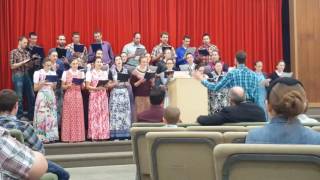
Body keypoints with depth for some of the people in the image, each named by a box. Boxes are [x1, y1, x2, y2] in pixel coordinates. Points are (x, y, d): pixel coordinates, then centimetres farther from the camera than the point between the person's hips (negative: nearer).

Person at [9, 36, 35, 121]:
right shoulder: (14, 52, -5)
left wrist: (32, 62, -9)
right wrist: (23, 62, -16)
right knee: (19, 97, 0)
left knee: (31, 96, 6)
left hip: (27, 75, 6)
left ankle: (31, 116, 17)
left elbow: (30, 66, 12)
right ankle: (20, 117, 11)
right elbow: (12, 66, -10)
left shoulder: (27, 52, 11)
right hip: (18, 76, -6)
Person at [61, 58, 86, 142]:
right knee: (68, 116, -5)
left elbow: (83, 87, 12)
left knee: (78, 116, -1)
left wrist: (81, 83, -9)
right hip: (69, 95, -2)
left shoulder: (81, 73, 11)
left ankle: (78, 136, 4)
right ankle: (68, 137, -2)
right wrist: (68, 85, -14)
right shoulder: (66, 73, 4)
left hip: (78, 95, 2)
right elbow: (63, 86, 4)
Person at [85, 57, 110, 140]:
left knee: (103, 114, -1)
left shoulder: (105, 73, 16)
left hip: (103, 95, 4)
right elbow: (87, 86, -3)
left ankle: (103, 135, 1)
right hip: (94, 95, -4)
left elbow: (107, 85, 16)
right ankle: (94, 135, -7)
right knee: (94, 114, -8)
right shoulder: (90, 73, 3)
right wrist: (96, 88, -16)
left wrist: (105, 86, -6)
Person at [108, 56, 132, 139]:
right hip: (115, 94, -2)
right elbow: (109, 85, 3)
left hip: (124, 93, 2)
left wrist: (126, 83, -10)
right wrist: (115, 83, -15)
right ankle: (115, 135, -6)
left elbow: (129, 84, 11)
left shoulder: (126, 71, 10)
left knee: (125, 112, -3)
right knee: (115, 113, -7)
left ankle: (125, 134, 0)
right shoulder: (111, 71, 5)